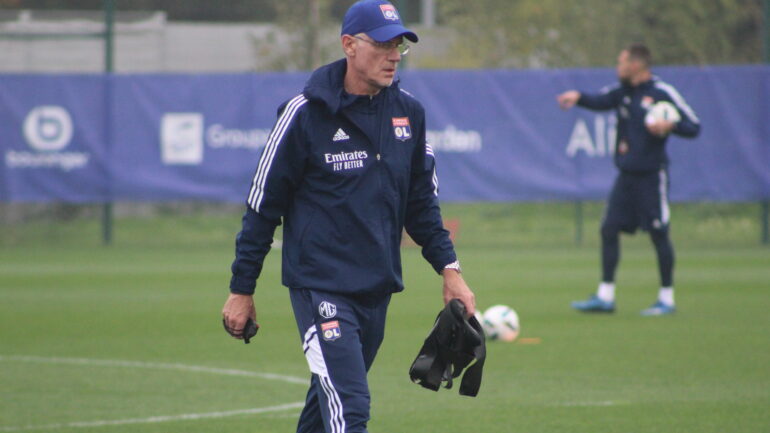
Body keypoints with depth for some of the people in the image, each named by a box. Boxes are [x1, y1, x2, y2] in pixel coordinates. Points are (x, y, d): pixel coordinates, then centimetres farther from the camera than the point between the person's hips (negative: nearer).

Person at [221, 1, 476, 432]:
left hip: (378, 289, 6)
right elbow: (263, 206, -3)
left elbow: (422, 202, 17)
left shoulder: (409, 112, 6)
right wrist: (242, 291, -1)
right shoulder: (306, 113, -9)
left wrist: (448, 267, 8)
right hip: (321, 287, -6)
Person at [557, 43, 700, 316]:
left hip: (651, 175, -7)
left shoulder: (663, 94, -9)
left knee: (658, 233, -1)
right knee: (609, 229, 3)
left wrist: (669, 126, -24)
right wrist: (578, 97, -18)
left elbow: (694, 127, -7)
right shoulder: (623, 92, 10)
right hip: (627, 174, 7)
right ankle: (605, 296, 9)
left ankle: (667, 299, 7)